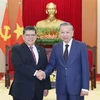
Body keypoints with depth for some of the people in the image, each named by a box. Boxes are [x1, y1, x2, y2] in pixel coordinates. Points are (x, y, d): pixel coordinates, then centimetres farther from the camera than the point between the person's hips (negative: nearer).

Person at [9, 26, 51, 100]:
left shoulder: (42, 50, 12)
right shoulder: (17, 49, -2)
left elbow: (45, 69, 11)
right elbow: (18, 66, -18)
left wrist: (46, 87, 7)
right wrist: (35, 72, -23)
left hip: (38, 90, 4)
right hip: (22, 90, -4)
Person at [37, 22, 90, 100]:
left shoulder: (81, 46, -2)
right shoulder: (56, 47, 7)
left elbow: (85, 67, -5)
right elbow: (52, 64, 8)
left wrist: (85, 87, -10)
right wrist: (45, 73, -13)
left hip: (76, 86, -2)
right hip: (61, 87, 3)